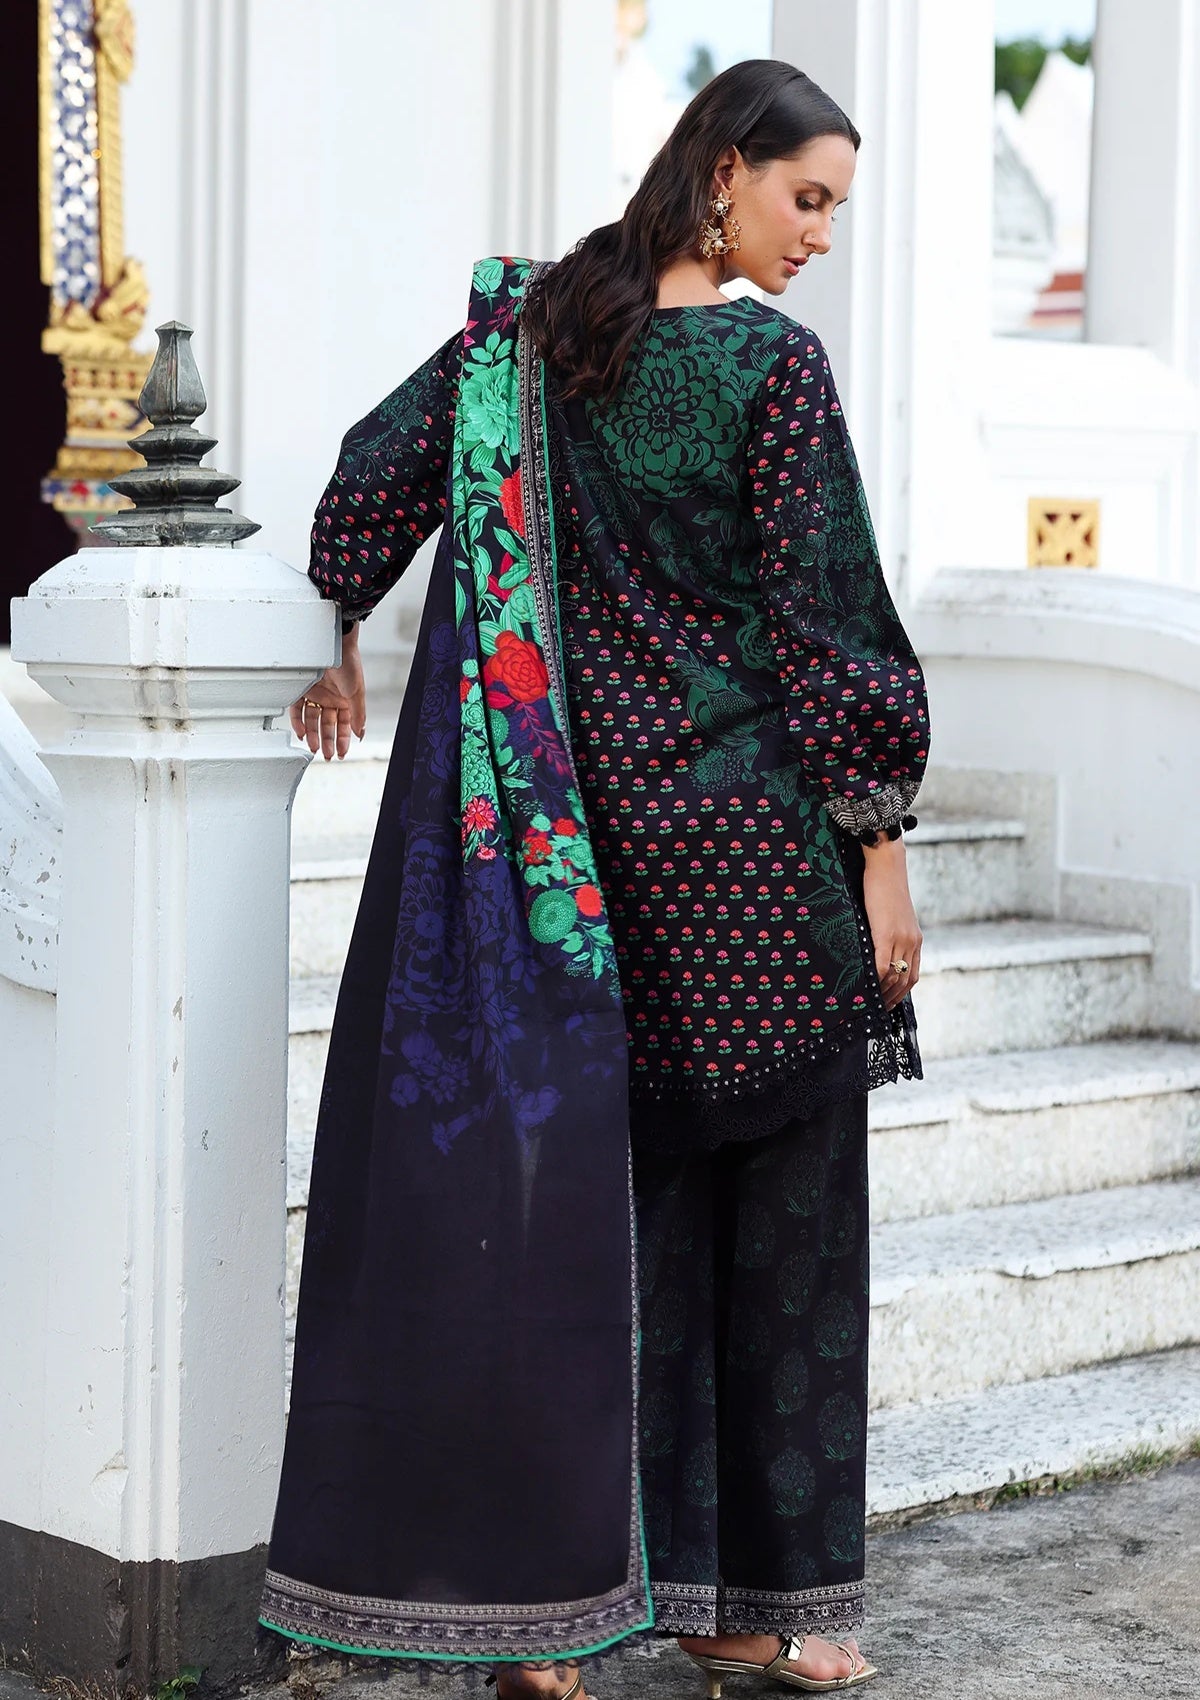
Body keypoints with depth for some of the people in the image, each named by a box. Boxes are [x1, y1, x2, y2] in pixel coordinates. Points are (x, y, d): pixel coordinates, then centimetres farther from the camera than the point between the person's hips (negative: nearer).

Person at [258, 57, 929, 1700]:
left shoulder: (529, 322, 4)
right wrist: (883, 851, -7)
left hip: (582, 805, 6)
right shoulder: (771, 364, -12)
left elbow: (377, 471, 9)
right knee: (778, 1195, 7)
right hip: (745, 820, -5)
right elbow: (828, 613, -12)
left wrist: (337, 636, 24)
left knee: (601, 1186, 10)